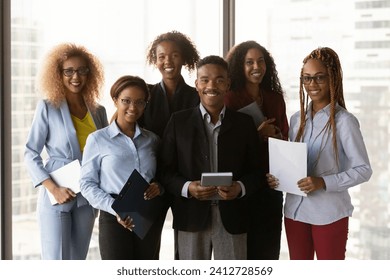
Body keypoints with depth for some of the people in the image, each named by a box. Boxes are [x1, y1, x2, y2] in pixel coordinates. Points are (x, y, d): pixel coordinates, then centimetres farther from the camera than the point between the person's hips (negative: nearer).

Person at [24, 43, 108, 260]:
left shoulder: (98, 111, 8)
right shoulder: (48, 107, -3)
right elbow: (31, 154, -4)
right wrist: (53, 188, -16)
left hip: (87, 198, 4)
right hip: (57, 196, -4)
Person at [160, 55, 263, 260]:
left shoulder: (244, 123, 8)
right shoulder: (179, 121, 5)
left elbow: (256, 170, 8)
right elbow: (166, 171, 2)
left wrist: (241, 188, -13)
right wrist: (187, 188, -16)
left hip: (232, 219, 1)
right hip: (192, 218, 0)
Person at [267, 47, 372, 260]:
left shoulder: (344, 120, -10)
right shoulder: (296, 119, 8)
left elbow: (363, 169, -11)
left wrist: (323, 182, -22)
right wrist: (278, 178, -5)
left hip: (329, 213, -5)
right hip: (295, 210, 5)